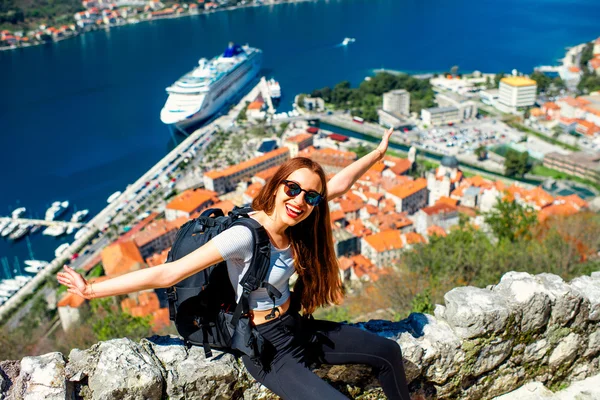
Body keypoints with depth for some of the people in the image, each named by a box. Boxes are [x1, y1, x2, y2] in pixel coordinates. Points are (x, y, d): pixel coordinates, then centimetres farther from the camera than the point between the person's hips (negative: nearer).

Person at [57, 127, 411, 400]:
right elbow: (169, 273, -30)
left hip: (297, 327, 8)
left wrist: (379, 152, 15)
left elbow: (341, 183, 6)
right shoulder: (245, 236, -29)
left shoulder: (296, 226, -7)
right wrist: (91, 290, -29)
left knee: (389, 351, 13)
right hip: (268, 347, -8)